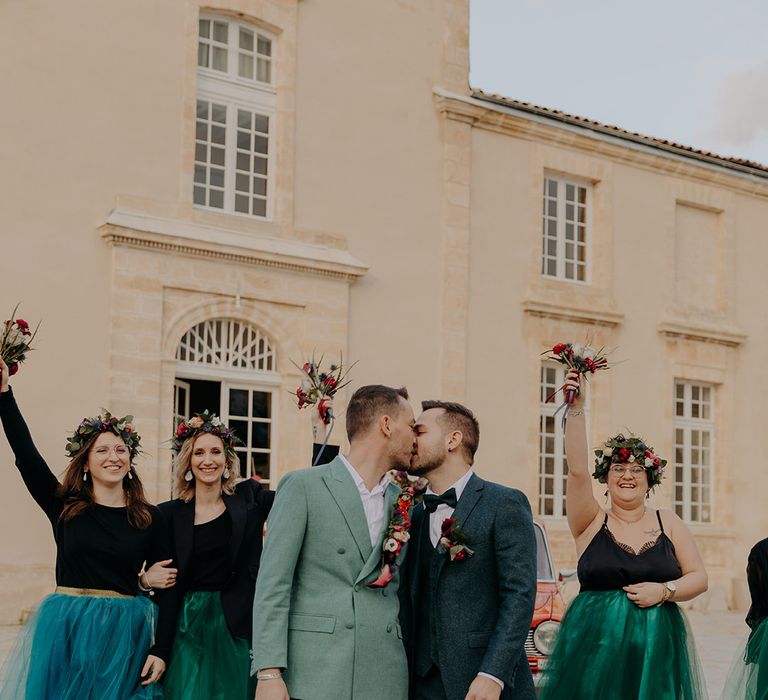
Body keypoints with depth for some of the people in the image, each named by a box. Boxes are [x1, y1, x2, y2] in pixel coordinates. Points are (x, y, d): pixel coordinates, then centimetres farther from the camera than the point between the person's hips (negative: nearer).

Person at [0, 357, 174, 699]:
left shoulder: (150, 518, 3)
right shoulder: (64, 506, 5)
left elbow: (165, 586, 3)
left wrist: (160, 651, -5)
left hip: (125, 633, 0)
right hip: (65, 631, 1)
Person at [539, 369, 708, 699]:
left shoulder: (668, 522, 9)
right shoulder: (591, 523, 3)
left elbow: (699, 578, 8)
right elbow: (577, 470, -11)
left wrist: (664, 591, -11)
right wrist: (576, 410, -18)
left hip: (658, 649, 2)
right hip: (596, 646, -1)